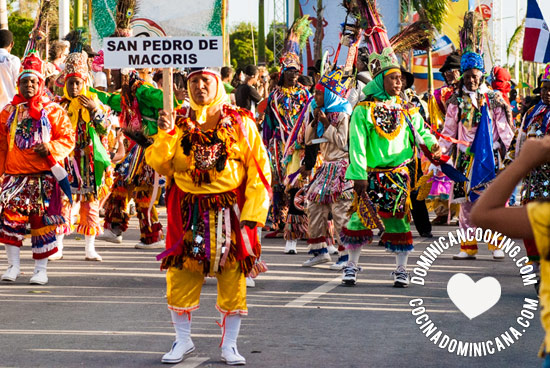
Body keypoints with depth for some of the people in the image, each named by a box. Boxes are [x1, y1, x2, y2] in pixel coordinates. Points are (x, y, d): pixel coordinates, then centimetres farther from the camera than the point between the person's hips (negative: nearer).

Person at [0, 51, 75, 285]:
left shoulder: (52, 110, 3)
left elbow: (68, 137, 2)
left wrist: (51, 148, -15)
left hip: (43, 174, -2)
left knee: (42, 221, 0)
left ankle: (41, 269, 10)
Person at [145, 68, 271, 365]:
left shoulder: (240, 123, 3)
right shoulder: (181, 125, 8)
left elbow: (258, 170, 0)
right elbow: (158, 164, -1)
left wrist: (252, 213, -8)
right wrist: (165, 134, -16)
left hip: (230, 213, -1)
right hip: (188, 214, 1)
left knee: (233, 276, 1)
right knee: (181, 274, 1)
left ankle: (229, 344, 13)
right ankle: (183, 340, 17)